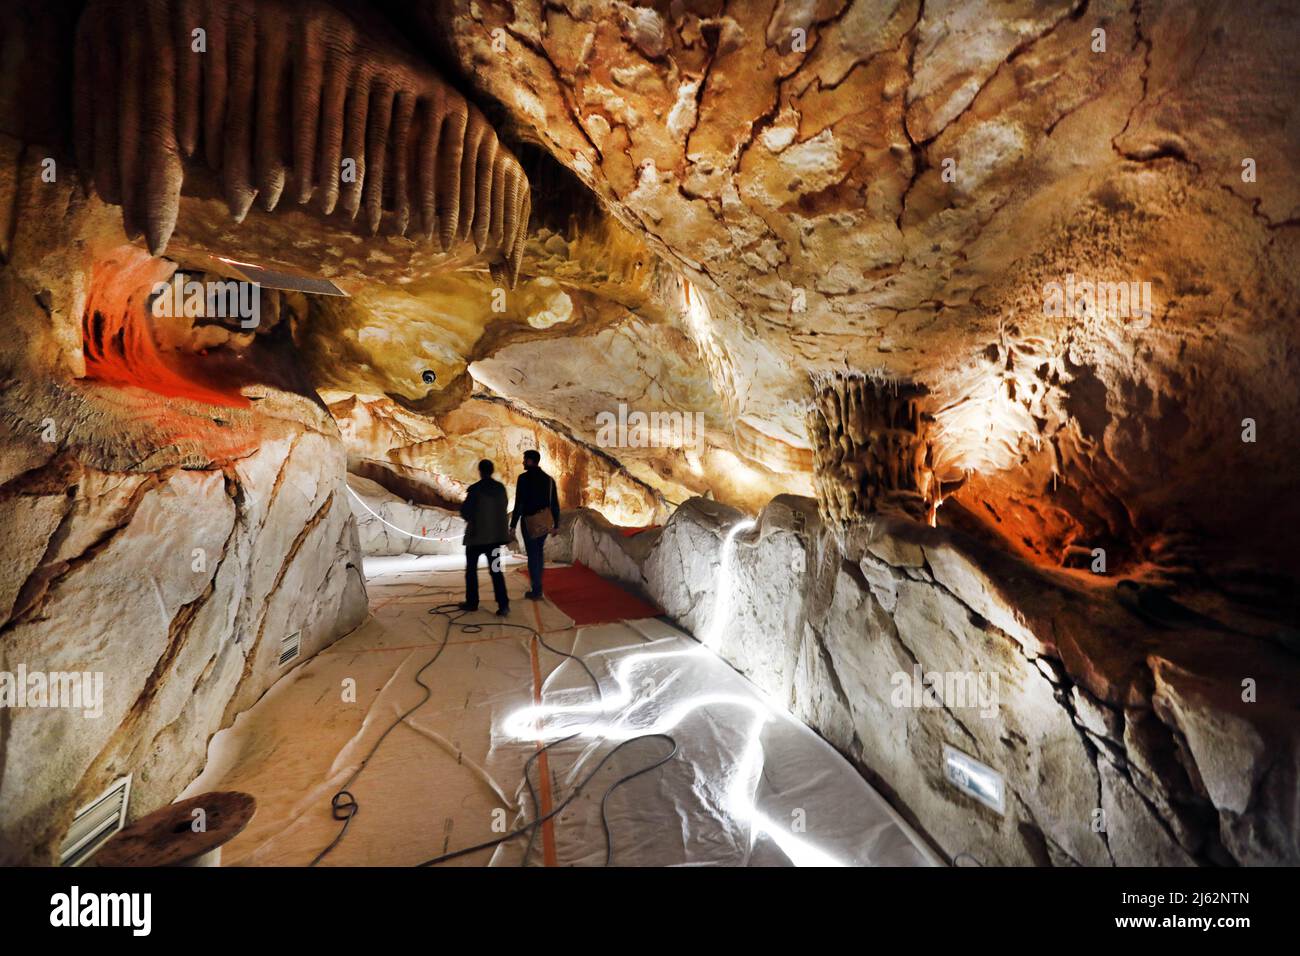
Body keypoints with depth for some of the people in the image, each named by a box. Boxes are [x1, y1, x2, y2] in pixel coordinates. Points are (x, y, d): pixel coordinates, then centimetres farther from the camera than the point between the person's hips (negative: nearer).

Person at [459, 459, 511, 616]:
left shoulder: (475, 489, -14)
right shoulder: (500, 488, 1)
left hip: (476, 534, -4)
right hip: (495, 534, 4)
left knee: (471, 568, 14)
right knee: (496, 570, 5)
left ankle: (472, 602, 20)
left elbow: (465, 511, -10)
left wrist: (471, 519, 10)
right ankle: (503, 604, -6)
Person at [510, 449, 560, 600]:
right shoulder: (549, 479, 6)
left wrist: (512, 526, -11)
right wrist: (556, 524, 15)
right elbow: (555, 504, 7)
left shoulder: (523, 478, -10)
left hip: (530, 521, -5)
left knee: (532, 555, 2)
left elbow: (519, 504, -15)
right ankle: (537, 586, 27)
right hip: (545, 521, 5)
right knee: (539, 552, 21)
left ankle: (536, 591, 5)